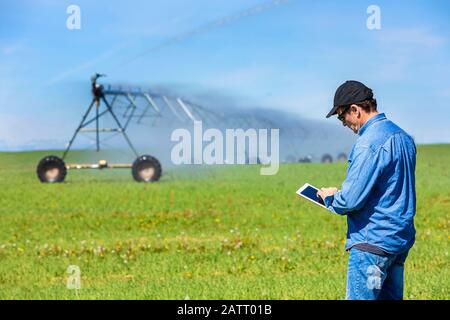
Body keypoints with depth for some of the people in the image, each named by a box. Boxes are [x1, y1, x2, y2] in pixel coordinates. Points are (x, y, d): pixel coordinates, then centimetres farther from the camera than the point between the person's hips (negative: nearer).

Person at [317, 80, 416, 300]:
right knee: (391, 297, 13)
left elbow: (351, 200, -20)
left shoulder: (368, 144, -18)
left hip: (374, 243, -9)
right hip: (402, 240, 9)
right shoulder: (403, 136, 12)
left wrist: (330, 198, 2)